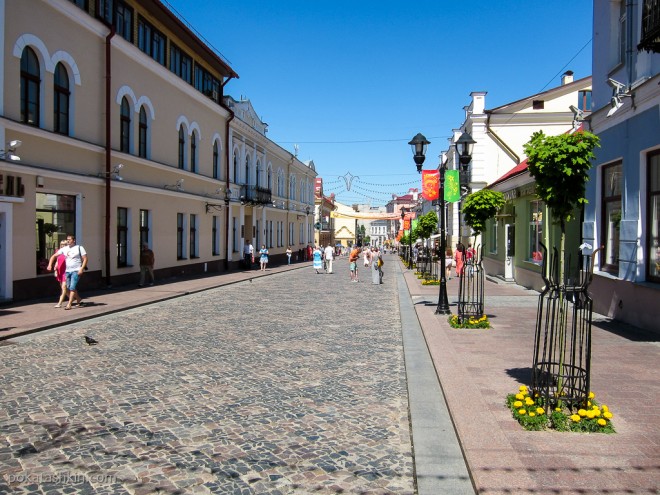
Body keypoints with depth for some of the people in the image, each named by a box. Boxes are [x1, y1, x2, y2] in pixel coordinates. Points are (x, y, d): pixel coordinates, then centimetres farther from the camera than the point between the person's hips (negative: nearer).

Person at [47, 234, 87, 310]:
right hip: (67, 271, 6)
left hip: (76, 271, -6)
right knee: (69, 288, 9)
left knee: (72, 287, -13)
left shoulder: (79, 248, -1)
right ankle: (79, 299, 29)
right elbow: (54, 256, 12)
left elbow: (85, 259, -4)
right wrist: (50, 265, -2)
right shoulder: (64, 249, 11)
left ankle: (69, 304, -11)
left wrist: (81, 269, -15)